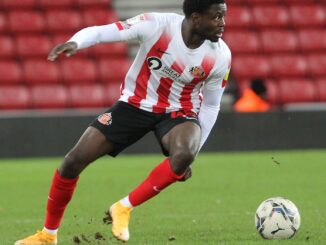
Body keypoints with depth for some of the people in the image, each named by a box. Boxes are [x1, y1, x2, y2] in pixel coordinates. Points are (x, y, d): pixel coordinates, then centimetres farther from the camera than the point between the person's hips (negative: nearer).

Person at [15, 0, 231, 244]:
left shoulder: (220, 56, -16)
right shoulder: (157, 25, -23)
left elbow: (211, 107, -1)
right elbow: (100, 32, -22)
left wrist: (189, 156, -2)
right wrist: (74, 43, -44)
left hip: (178, 112, 0)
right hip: (135, 104, 0)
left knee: (183, 155, -36)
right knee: (73, 161, -7)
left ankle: (124, 208, -16)